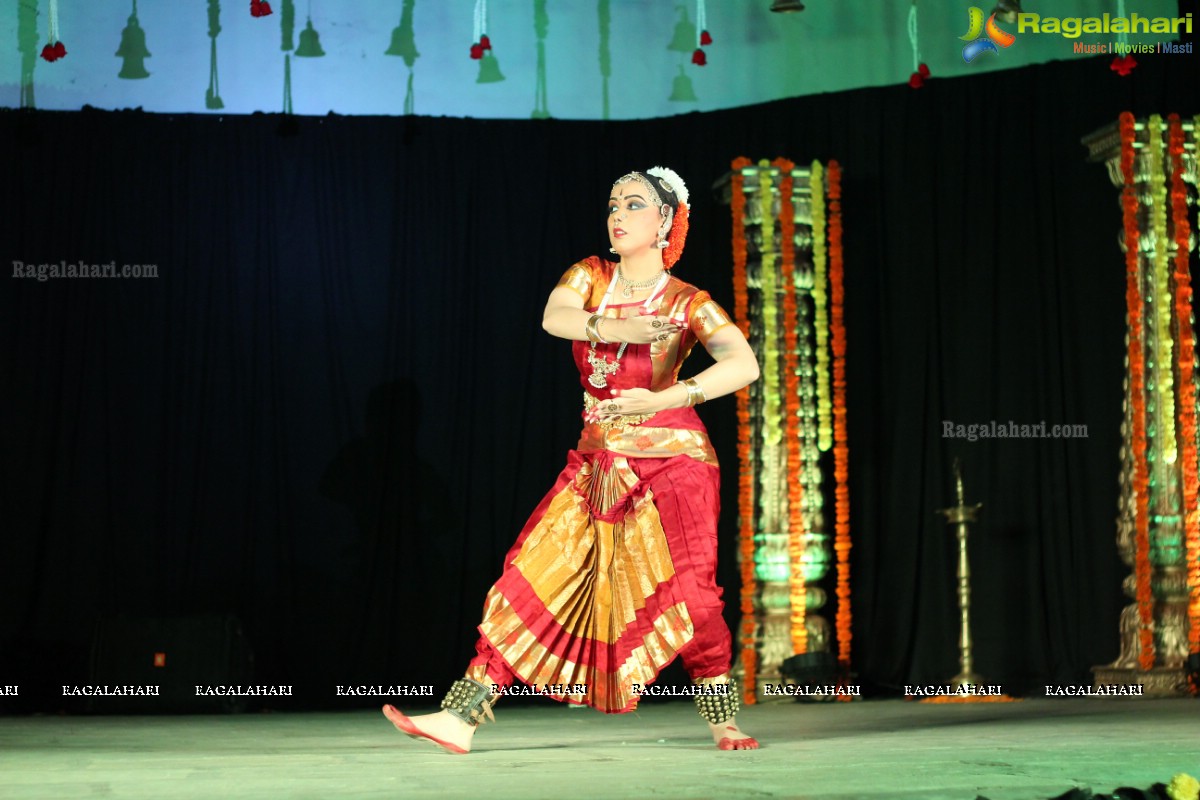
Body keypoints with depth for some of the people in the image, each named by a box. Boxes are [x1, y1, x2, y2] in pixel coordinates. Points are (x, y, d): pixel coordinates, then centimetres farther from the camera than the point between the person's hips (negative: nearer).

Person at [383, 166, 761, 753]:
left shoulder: (687, 303, -5)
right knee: (532, 579, -3)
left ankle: (723, 723, 6)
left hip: (670, 460, -4)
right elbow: (554, 317, -13)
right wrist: (617, 327, -31)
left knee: (686, 594, -14)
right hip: (598, 466, 4)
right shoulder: (590, 276, 8)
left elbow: (745, 365, -20)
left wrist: (662, 399, -30)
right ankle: (460, 718, -4)